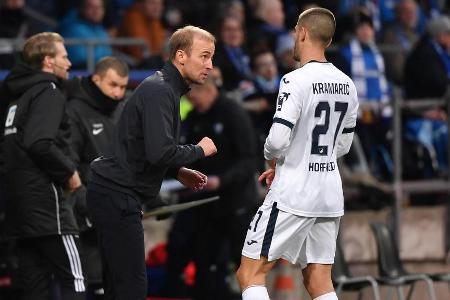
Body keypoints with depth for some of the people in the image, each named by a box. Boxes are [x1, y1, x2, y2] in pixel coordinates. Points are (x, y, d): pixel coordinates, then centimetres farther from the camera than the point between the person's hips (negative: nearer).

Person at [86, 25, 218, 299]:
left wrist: (178, 172, 14)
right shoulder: (158, 91, -16)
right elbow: (160, 151, -27)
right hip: (117, 195, -11)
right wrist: (199, 150, -11)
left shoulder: (166, 89, 18)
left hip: (118, 193, 11)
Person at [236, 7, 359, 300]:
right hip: (330, 194, 7)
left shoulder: (296, 81, -15)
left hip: (293, 196, -7)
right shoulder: (346, 84, 8)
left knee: (250, 273, 0)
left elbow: (277, 140, -21)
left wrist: (271, 157, 2)